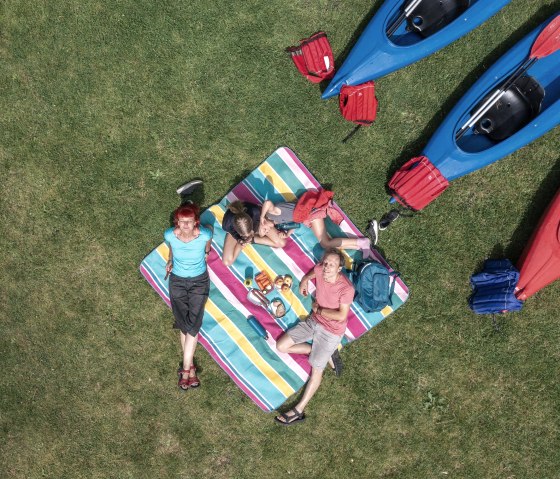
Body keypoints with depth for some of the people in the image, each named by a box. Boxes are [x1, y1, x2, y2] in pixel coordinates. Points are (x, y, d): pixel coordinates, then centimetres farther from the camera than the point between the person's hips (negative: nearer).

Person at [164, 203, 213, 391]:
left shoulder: (205, 234, -23)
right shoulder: (170, 235, -19)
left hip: (199, 280, -1)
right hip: (177, 280, 1)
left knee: (192, 325, -11)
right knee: (185, 325, -8)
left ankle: (185, 369, -4)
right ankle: (190, 367, 0)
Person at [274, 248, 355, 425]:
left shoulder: (346, 288, -26)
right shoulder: (320, 270, -9)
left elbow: (341, 315, -25)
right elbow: (309, 274, 18)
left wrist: (318, 309, -17)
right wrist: (304, 281, 2)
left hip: (330, 331, -7)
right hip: (313, 321, 7)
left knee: (316, 370, -6)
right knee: (281, 346, 0)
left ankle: (299, 410, 0)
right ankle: (326, 354, 7)